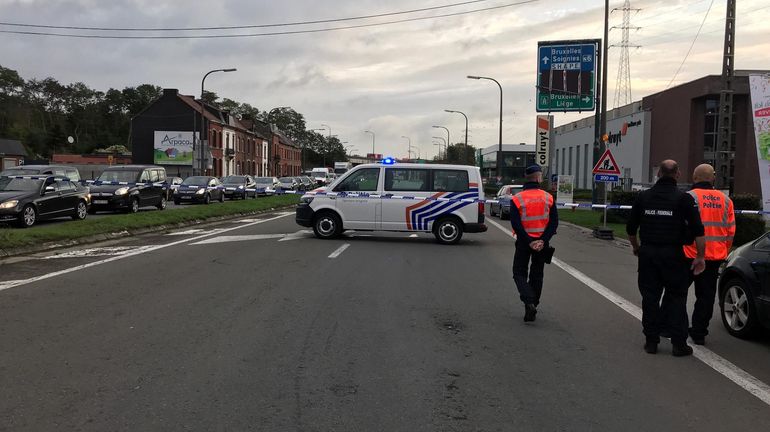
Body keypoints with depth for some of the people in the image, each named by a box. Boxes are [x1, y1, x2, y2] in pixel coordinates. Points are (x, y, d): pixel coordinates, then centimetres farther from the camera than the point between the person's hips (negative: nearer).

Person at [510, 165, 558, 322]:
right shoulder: (548, 197, 0)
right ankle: (531, 309, 20)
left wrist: (529, 242, -13)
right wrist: (543, 240, -11)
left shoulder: (517, 199, -6)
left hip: (523, 242, -2)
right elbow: (554, 222, -7)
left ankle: (529, 302, -14)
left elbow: (516, 224, -14)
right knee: (536, 275, 15)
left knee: (519, 274, 8)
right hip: (542, 242, 2)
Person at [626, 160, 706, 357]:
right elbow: (698, 230, -11)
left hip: (648, 253, 3)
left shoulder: (643, 196, 4)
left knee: (650, 297, 9)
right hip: (673, 255, -3)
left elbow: (631, 228, 9)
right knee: (676, 298, 6)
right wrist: (700, 256, -4)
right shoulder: (684, 198, -6)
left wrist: (636, 247, 24)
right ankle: (678, 343, 6)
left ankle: (651, 340, 13)